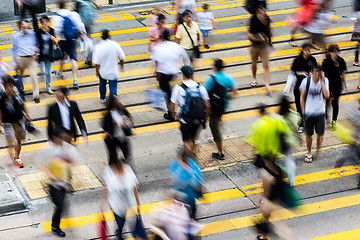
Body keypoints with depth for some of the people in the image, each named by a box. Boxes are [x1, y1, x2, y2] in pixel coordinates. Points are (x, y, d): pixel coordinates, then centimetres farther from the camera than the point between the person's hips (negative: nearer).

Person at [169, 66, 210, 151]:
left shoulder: (178, 88, -14)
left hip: (185, 120, -4)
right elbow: (207, 105, -3)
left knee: (187, 141, 7)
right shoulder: (200, 87, -4)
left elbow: (171, 105, -11)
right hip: (197, 120, 4)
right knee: (192, 140, 22)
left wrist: (173, 113, 11)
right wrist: (205, 118, 11)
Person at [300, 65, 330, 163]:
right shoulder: (306, 81, -10)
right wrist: (303, 111, -3)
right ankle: (309, 153, 27)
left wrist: (322, 81, -21)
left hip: (320, 112, 1)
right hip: (309, 112, -1)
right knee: (309, 134, 7)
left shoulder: (325, 80, -7)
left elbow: (327, 96, -19)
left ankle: (318, 150, 29)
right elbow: (302, 97, 0)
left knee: (320, 134, 3)